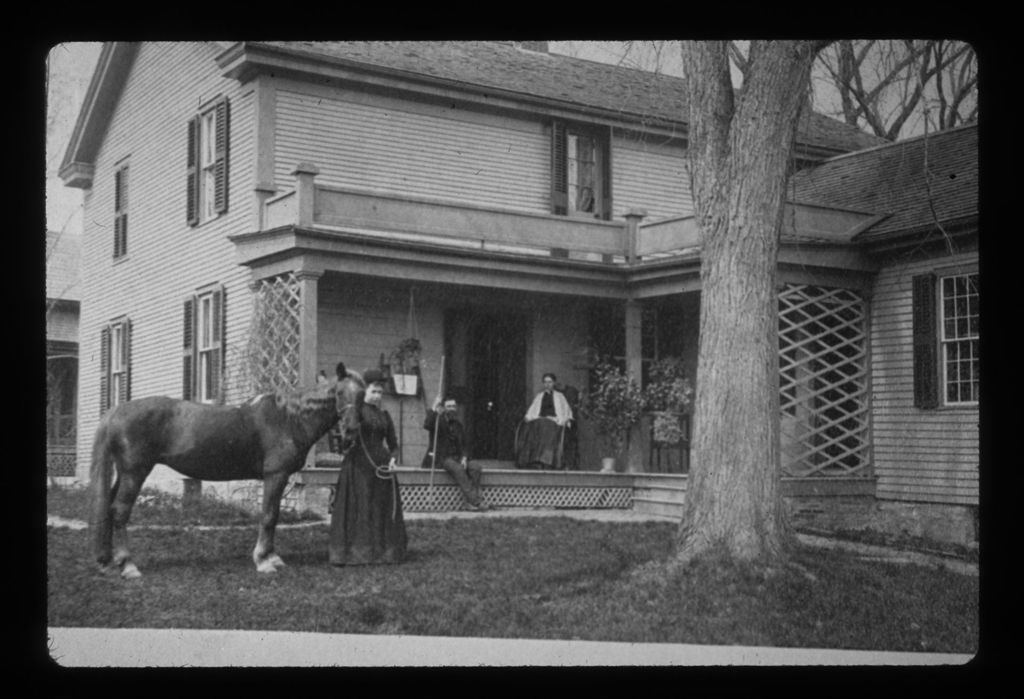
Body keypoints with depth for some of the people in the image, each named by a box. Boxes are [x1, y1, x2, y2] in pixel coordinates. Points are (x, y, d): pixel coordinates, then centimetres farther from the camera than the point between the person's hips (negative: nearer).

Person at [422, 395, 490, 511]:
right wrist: (434, 408, -23)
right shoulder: (438, 421, 4)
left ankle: (473, 500, -27)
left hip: (456, 458, 5)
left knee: (475, 467, -23)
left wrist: (464, 458, -2)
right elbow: (427, 425, -21)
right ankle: (475, 501, -37)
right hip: (440, 458, -5)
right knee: (458, 468, -34)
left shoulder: (458, 426, 20)